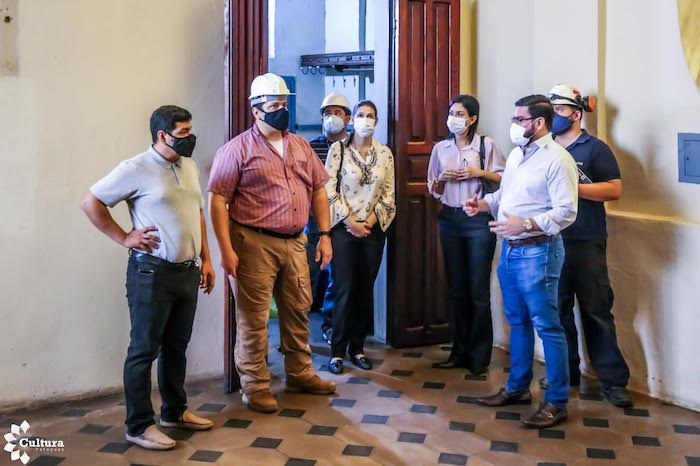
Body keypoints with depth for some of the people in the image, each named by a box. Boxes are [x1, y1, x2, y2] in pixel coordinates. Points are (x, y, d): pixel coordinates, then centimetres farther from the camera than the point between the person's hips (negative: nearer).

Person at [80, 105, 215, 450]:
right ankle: (139, 426, 9)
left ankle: (174, 411, 31)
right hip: (152, 272, -7)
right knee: (145, 350, 0)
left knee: (176, 346, 17)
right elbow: (90, 202, -8)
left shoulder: (190, 167, 11)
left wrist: (205, 259, 14)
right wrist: (123, 237, -10)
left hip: (187, 271, 7)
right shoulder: (136, 169, -11)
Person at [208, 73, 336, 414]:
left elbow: (318, 191, 16)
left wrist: (325, 235, 8)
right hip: (254, 244, -6)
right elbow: (217, 200, -10)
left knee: (298, 311, 15)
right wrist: (226, 250, -15)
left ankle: (299, 373, 31)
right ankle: (255, 386, 13)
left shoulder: (300, 146, 12)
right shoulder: (238, 149, -6)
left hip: (294, 243, 6)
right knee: (253, 318, 1)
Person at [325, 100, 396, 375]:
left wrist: (371, 220, -7)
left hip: (374, 229, 3)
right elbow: (329, 190, -7)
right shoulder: (338, 149, -3)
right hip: (344, 228, -3)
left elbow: (389, 194, 6)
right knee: (344, 290, -5)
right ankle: (338, 351, 4)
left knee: (365, 289, 7)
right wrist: (351, 222, -11)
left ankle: (357, 347, 17)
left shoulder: (385, 154, 6)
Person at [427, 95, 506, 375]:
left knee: (478, 290, -2)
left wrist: (481, 172, -13)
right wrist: (442, 178, -5)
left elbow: (504, 179, 1)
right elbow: (433, 189, 15)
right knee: (456, 288, 10)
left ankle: (479, 356, 8)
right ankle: (460, 352, 20)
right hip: (450, 219, 4)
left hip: (479, 219, -4)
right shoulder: (440, 149, 8)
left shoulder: (486, 145, -2)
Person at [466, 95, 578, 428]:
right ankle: (517, 387, 31)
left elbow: (566, 212, -20)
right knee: (517, 321, 18)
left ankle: (557, 402, 6)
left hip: (537, 252, -9)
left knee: (547, 326, -2)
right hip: (509, 249, 9)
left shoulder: (557, 160, -15)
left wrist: (525, 225, -27)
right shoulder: (516, 154, 12)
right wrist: (483, 203, 3)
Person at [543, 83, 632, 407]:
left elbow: (615, 189, -9)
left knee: (596, 311, -2)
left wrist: (574, 186, -16)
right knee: (557, 309, 10)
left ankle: (613, 380, 4)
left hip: (586, 244, -5)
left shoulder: (594, 148, -2)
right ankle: (565, 371, 22)